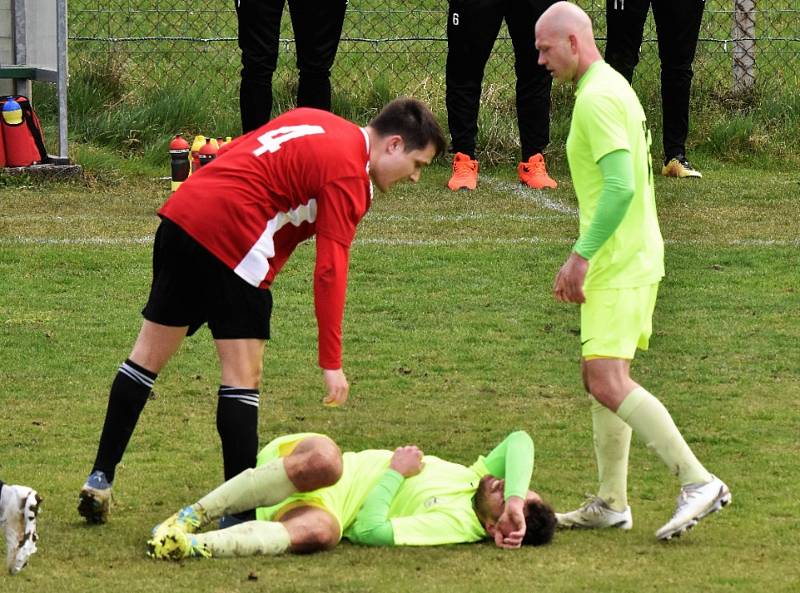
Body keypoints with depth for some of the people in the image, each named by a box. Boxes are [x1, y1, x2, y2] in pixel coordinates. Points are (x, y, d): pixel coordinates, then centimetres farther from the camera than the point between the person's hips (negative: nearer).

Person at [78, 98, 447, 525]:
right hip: (231, 239, -9)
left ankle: (100, 479, 21)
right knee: (243, 376, -2)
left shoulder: (315, 123, 19)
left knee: (149, 356, 15)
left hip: (180, 213, 9)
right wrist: (331, 364, -11)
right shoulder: (349, 175, -7)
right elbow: (329, 272, -12)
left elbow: (228, 155, 24)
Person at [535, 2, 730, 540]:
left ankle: (698, 481, -18)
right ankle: (611, 504, 17)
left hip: (620, 265, -11)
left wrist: (581, 256, -21)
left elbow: (620, 186, -25)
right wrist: (582, 260, 24)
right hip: (626, 259, 11)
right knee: (603, 377, 13)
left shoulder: (598, 99, -16)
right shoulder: (614, 89, 17)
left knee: (608, 381, -16)